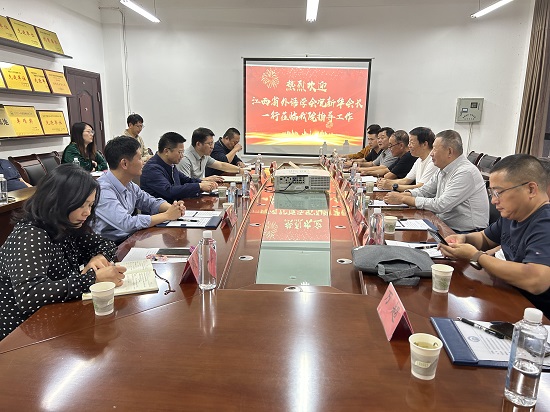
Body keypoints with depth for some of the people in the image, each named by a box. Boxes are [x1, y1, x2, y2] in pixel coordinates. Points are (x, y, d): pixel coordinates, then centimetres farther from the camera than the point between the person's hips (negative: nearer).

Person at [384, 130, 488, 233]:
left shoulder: (466, 173, -20)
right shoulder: (443, 169, 9)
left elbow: (440, 205, -24)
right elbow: (424, 191, 14)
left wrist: (403, 199, -19)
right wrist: (401, 195, -5)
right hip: (445, 227, 8)